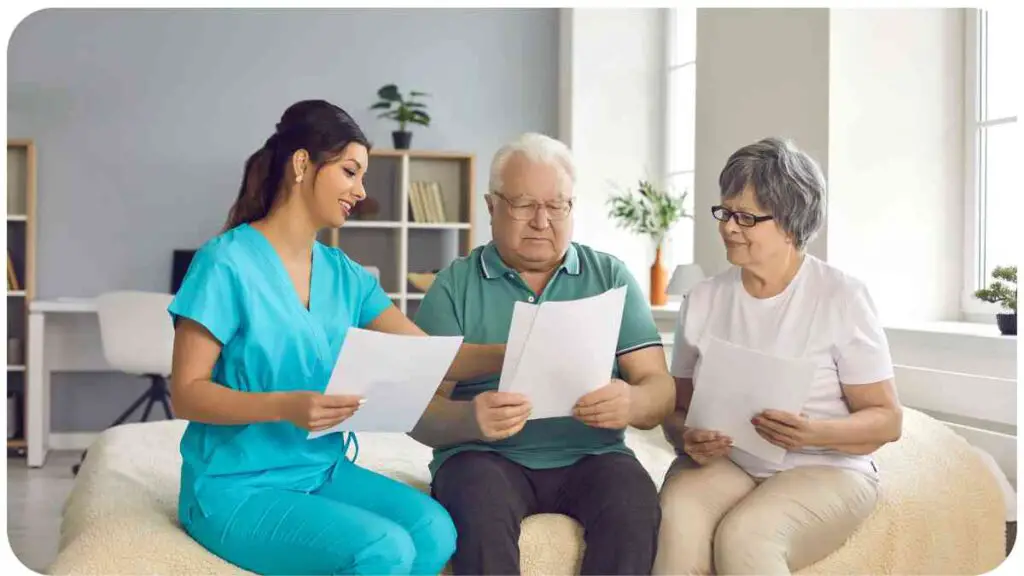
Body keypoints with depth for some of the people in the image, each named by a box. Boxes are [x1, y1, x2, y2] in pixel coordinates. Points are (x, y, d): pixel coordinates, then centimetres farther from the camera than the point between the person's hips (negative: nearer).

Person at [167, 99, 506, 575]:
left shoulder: (343, 274, 7)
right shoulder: (227, 262, -12)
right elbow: (186, 394, -14)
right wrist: (286, 407, -29)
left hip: (323, 472, 6)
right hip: (237, 486, -6)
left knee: (433, 528, -18)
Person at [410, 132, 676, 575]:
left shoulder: (611, 277, 9)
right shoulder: (455, 285, 4)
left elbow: (660, 389, 0)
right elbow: (419, 411, -4)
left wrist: (632, 404, -25)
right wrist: (468, 420, -28)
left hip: (589, 456, 1)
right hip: (486, 456, -1)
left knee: (635, 502, -29)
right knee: (479, 506, -33)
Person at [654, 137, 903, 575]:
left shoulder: (842, 297, -5)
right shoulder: (703, 299, 6)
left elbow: (886, 419, -4)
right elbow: (677, 407, 10)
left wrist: (815, 434, -23)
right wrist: (688, 439, -14)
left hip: (823, 469, -3)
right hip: (722, 463, 3)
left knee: (743, 536, -34)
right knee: (677, 518, -31)